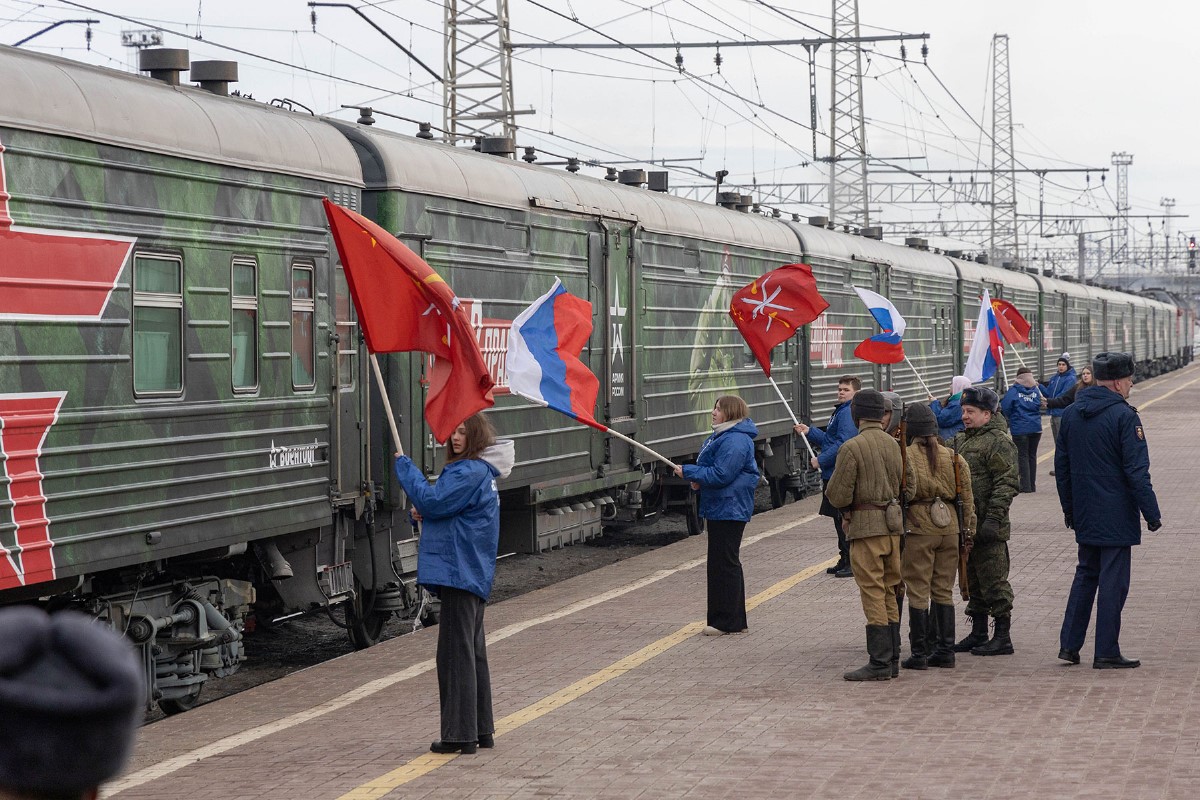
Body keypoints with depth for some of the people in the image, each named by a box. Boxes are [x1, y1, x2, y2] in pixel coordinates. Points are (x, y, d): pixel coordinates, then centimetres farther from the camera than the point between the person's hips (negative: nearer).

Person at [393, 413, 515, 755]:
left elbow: (432, 502, -19)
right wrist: (423, 513, 3)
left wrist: (404, 466, -9)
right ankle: (481, 730, 20)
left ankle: (459, 734, -7)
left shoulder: (470, 473, -15)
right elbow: (450, 512, 23)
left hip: (459, 572, -11)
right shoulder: (477, 471, 17)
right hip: (472, 574, 11)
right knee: (473, 652, 14)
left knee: (456, 653, -8)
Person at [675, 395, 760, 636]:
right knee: (722, 563, 15)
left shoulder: (735, 441, -19)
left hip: (729, 510, -12)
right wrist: (699, 479, 4)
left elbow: (721, 475, -25)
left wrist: (688, 472, -16)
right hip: (720, 508, 12)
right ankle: (735, 620, 21)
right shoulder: (721, 436, 16)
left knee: (725, 563, -7)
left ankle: (726, 621, -3)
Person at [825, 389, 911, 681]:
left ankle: (879, 663, -5)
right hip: (894, 525, 7)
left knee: (873, 595, -5)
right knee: (889, 594, 14)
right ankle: (892, 659, 18)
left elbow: (839, 496, -13)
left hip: (866, 527, -7)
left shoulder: (852, 448, -13)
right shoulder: (892, 444, 8)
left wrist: (832, 489, 8)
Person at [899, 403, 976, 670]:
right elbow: (966, 497, 9)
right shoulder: (953, 457, 7)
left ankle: (919, 653, 0)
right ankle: (945, 651, 14)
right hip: (949, 527, 5)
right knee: (944, 591, 13)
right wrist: (968, 529, 15)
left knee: (918, 592, 1)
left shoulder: (905, 456, -7)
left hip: (919, 528, -5)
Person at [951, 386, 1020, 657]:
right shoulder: (962, 441, 16)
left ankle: (1002, 637, 1)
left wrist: (993, 519, -22)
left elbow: (1007, 484, -18)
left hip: (987, 528, -9)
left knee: (993, 582, -4)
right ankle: (978, 633, 25)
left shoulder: (998, 442, -12)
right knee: (973, 582, 15)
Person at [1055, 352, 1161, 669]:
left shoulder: (1071, 414, 7)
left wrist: (1069, 509, 21)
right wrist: (1151, 514, -10)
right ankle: (1106, 652, 1)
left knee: (1086, 574, 18)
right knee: (1113, 582, -1)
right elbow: (1137, 471, -16)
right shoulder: (1124, 416, -15)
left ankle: (1069, 644, 16)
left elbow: (1062, 465, 13)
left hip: (1084, 516, 7)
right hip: (1116, 516, -7)